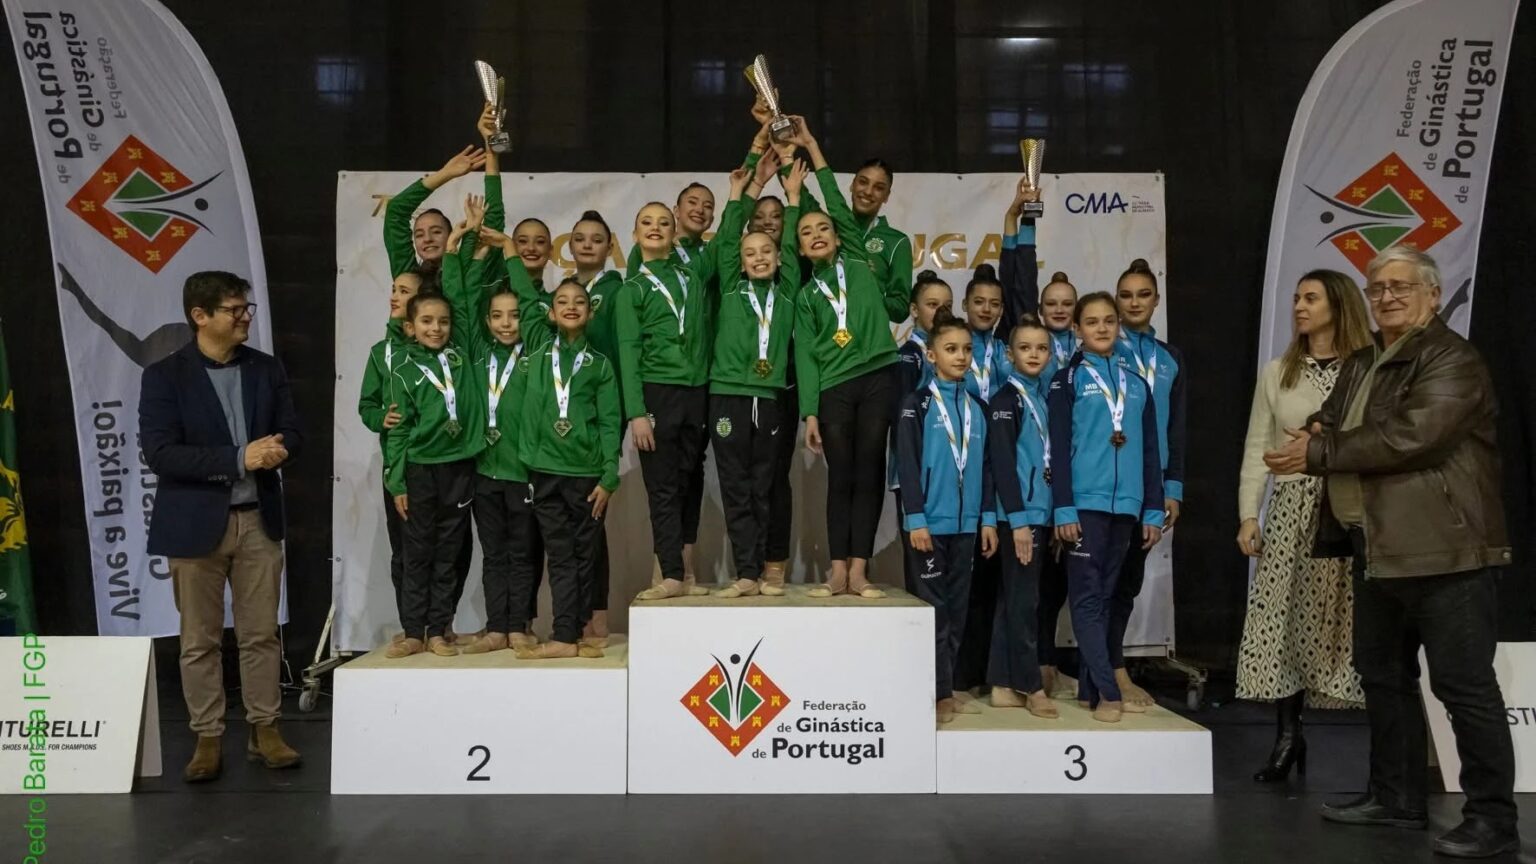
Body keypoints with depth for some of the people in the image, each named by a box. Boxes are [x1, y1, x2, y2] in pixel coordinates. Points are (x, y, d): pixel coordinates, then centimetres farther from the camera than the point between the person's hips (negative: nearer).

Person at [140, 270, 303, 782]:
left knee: (261, 634, 9)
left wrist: (276, 449, -18)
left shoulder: (267, 369, 6)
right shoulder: (163, 376, -6)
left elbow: (292, 435, 6)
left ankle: (264, 730, 20)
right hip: (195, 523, -3)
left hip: (259, 519, 3)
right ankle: (207, 738, 18)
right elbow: (159, 454, -15)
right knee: (199, 640, 6)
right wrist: (239, 458, -22)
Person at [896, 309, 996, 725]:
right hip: (930, 522, -5)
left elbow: (986, 468, 13)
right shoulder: (916, 404, -3)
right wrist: (916, 519, -14)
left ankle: (947, 689, 19)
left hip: (965, 523, 5)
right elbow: (908, 465, -8)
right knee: (935, 608, -2)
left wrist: (988, 519, 8)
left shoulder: (978, 408, 12)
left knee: (957, 609, 10)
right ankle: (939, 694, 4)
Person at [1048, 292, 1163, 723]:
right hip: (1085, 503, -4)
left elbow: (1149, 452, 15)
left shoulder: (1137, 384, 15)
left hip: (1124, 505, 4)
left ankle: (1090, 689, 14)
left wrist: (1154, 510, 9)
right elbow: (1059, 449, -4)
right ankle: (1108, 692, -3)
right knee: (1087, 598, -4)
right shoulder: (1067, 380, 3)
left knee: (1103, 597, 9)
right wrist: (1063, 509, -11)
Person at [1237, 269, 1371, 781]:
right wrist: (1248, 516, 2)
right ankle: (1288, 736, 10)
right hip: (1291, 506, 3)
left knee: (1350, 624, -3)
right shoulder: (1277, 373, 11)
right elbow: (1256, 449, 8)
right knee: (1282, 619, 0)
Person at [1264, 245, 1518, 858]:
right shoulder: (1361, 364, 18)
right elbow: (1327, 423, 18)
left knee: (1464, 685, -4)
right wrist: (1320, 431, -7)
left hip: (1443, 551, -9)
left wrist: (1319, 454, -15)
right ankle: (1395, 797, 28)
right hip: (1378, 550, 9)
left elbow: (1409, 436, -22)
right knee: (1383, 676, 16)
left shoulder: (1451, 360, -10)